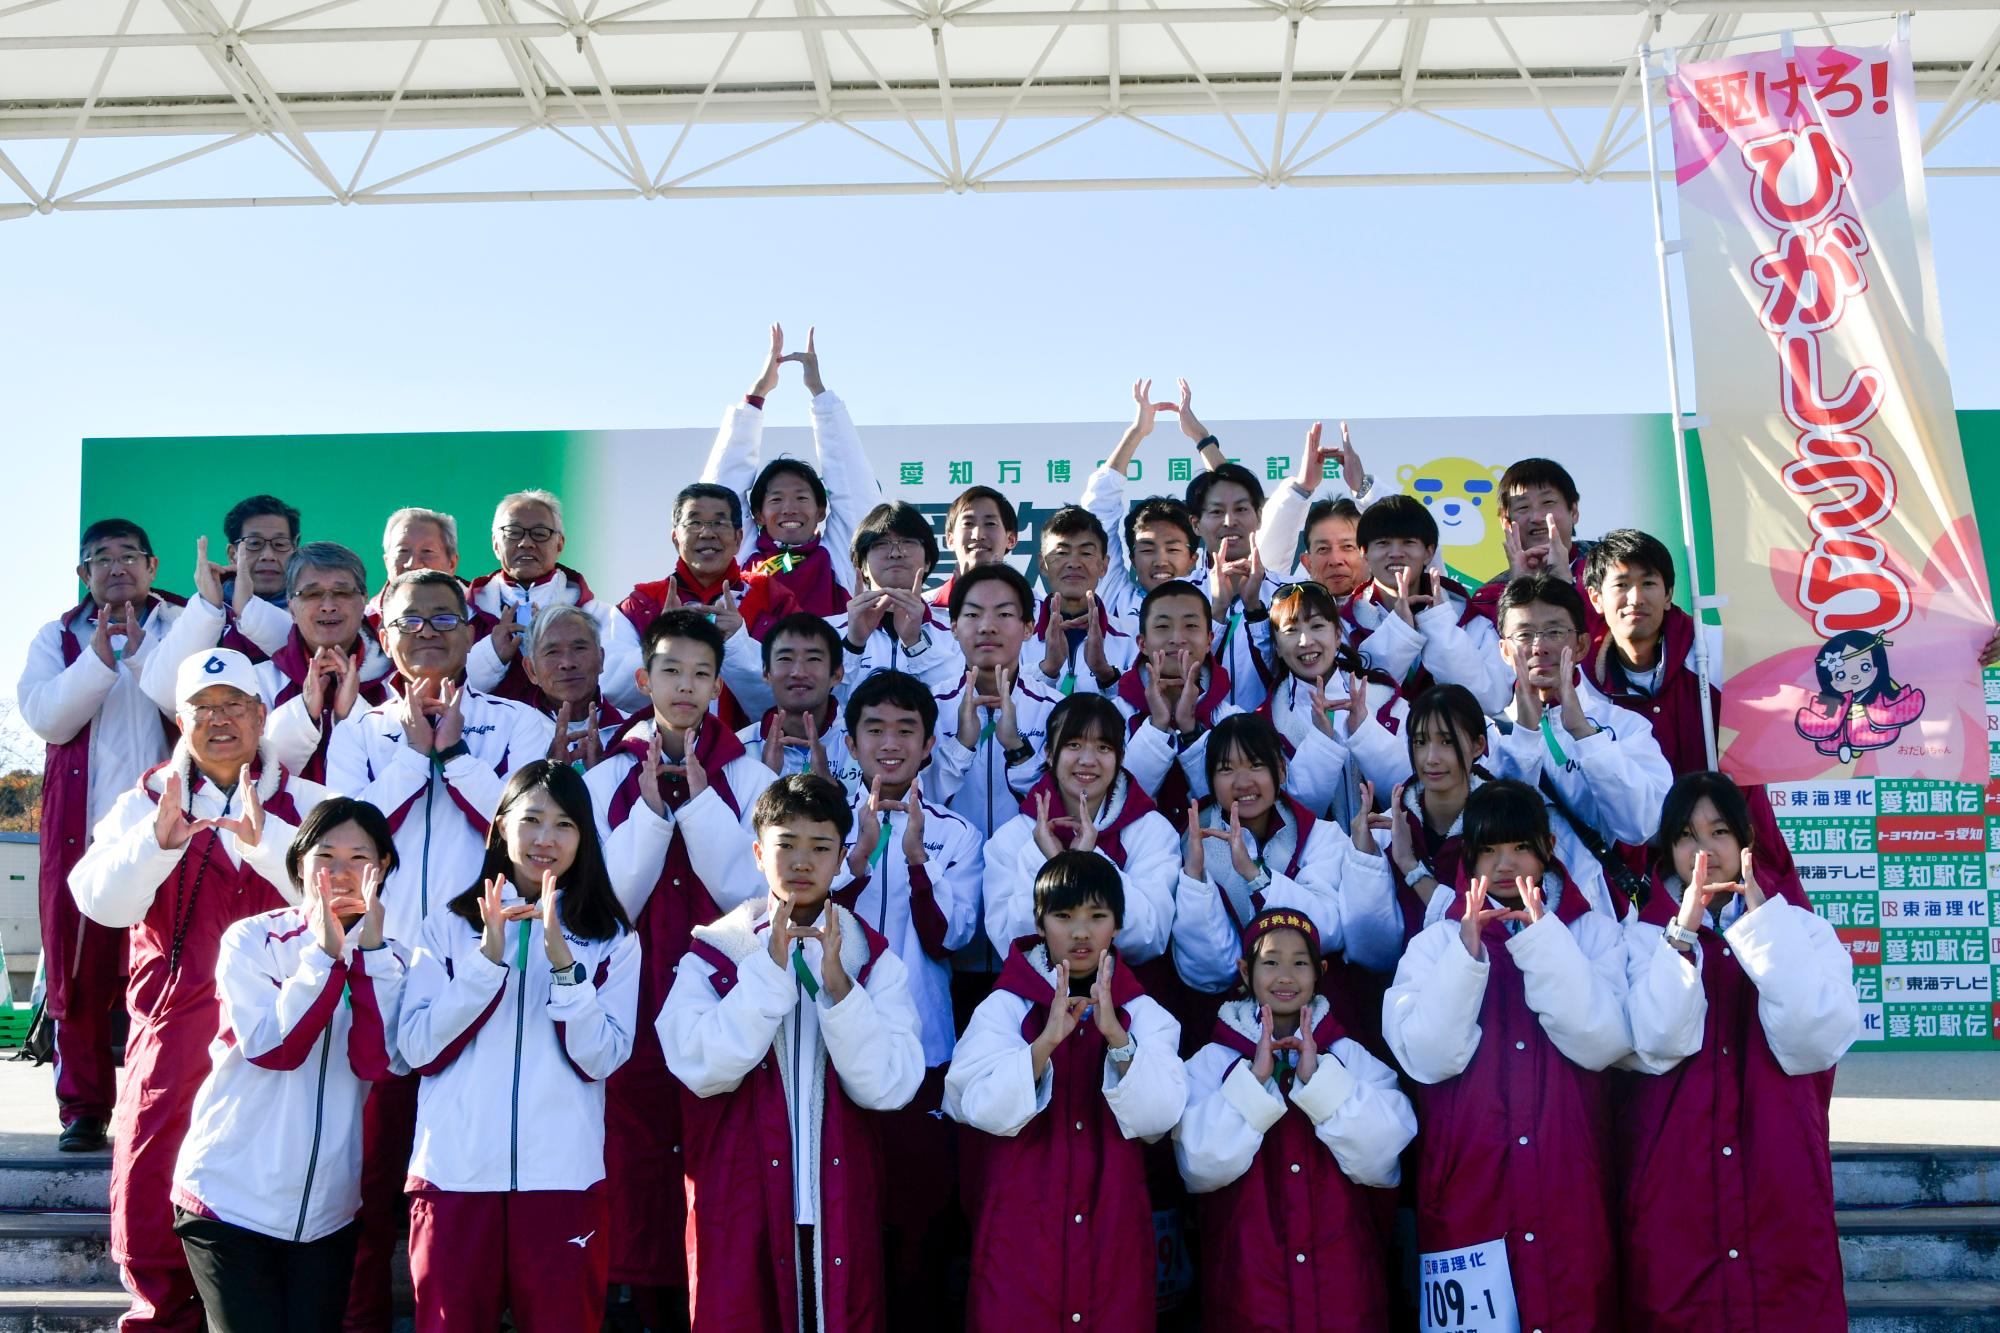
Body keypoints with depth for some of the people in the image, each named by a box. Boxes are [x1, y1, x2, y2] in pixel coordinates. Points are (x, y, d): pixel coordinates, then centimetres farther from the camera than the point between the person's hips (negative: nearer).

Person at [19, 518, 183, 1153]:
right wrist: (99, 658, -13)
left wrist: (142, 655, -16)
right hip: (80, 830, 2)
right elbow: (45, 717, -2)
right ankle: (84, 1108, 12)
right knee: (78, 966, 3)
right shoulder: (58, 637, 15)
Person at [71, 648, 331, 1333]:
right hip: (174, 1031, 1)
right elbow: (100, 901, -4)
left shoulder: (304, 803, 7)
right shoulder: (146, 802, 11)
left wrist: (264, 839, -25)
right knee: (147, 1203, 1)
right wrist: (159, 839, -21)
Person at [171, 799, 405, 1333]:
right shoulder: (250, 940, -3)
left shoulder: (387, 959, 4)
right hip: (231, 1197, -3)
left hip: (328, 1209, 3)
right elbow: (271, 1048, -16)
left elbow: (375, 1062, -13)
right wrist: (325, 953, -21)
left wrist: (370, 949, -17)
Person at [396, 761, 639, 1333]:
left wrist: (562, 956, -17)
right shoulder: (447, 926, 7)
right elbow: (417, 1049, -3)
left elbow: (600, 1059, -7)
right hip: (453, 1176, 1)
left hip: (563, 1179, 0)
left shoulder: (612, 939, 6)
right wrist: (488, 954, -13)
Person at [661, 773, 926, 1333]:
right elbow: (704, 1071, -15)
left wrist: (838, 983, -19)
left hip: (840, 1200, 1)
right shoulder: (715, 951, 0)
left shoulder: (874, 959, 3)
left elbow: (889, 1086, -9)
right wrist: (769, 967, -18)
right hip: (737, 1198, -1)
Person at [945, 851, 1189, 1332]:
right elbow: (983, 1109, -13)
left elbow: (1159, 1117, -10)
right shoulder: (1003, 1007, 0)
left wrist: (1116, 1035, -23)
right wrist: (1047, 1040, -26)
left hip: (1112, 1229, 1)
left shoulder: (1145, 1014, 4)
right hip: (1020, 1230, -1)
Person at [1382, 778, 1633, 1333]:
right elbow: (1427, 1059, -10)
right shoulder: (1436, 942, 4)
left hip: (1569, 1180, 1)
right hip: (1468, 1178, 0)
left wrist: (1542, 939, -15)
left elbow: (1604, 1044, -10)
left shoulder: (1592, 933, 6)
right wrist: (1467, 953, -17)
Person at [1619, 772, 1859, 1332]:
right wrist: (1683, 931, -17)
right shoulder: (1643, 933, 3)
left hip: (1777, 1170, 1)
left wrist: (1763, 924, -14)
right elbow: (1657, 1045, -13)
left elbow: (1816, 1043, -11)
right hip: (1674, 1174, -1)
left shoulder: (1802, 928, 6)